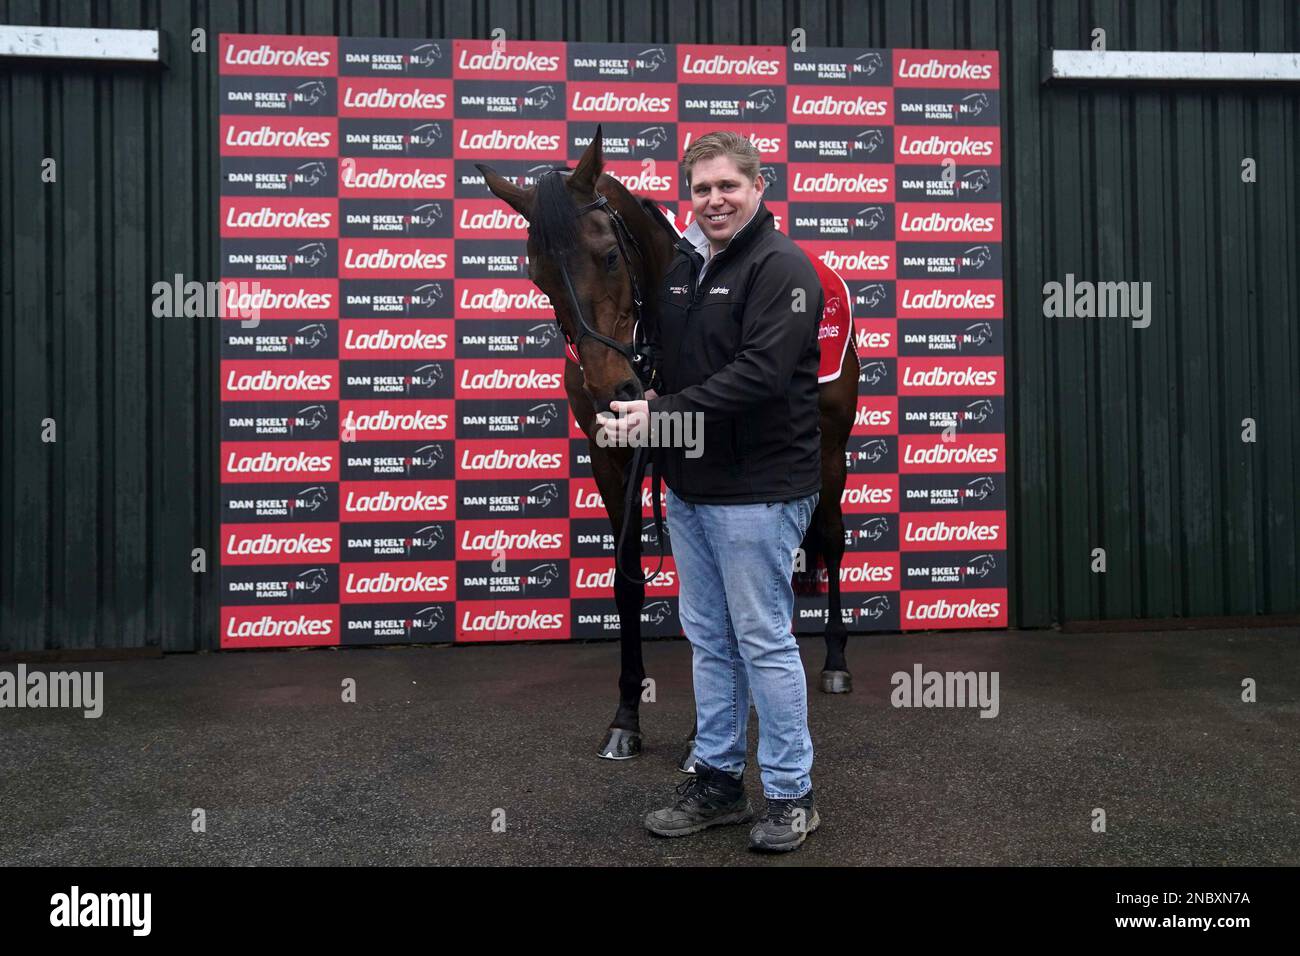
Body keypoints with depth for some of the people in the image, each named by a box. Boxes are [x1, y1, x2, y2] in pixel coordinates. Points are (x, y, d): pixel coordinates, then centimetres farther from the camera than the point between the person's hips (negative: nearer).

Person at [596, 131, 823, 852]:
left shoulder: (781, 267, -11)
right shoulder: (681, 266, 14)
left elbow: (759, 373, -23)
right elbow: (661, 357, 19)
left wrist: (659, 412, -23)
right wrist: (627, 407, -2)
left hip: (757, 492, -8)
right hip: (689, 488, 8)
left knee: (763, 641, 0)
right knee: (708, 638, 14)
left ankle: (789, 794, 15)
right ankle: (716, 783, 28)